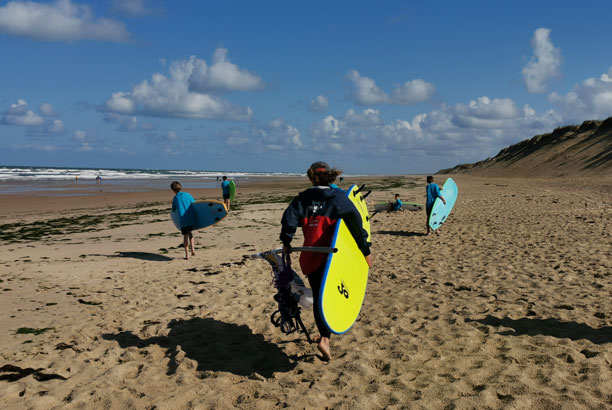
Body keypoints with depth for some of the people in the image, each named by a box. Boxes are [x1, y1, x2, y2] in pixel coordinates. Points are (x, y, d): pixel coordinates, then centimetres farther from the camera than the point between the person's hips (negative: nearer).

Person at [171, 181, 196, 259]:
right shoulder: (188, 195, 3)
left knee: (185, 236, 7)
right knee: (190, 232, 21)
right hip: (191, 218, 2)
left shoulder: (175, 198, 2)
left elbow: (173, 210, 12)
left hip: (183, 220, -2)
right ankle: (193, 249, 9)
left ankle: (187, 254, 6)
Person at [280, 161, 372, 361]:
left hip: (310, 257, 2)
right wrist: (366, 250, -2)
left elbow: (289, 220, -5)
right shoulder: (338, 198, -1)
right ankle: (325, 337, -9)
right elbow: (355, 223, -7)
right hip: (333, 257, -2)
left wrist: (286, 243, 10)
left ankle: (324, 335, 19)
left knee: (318, 296, 14)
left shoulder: (303, 198, 4)